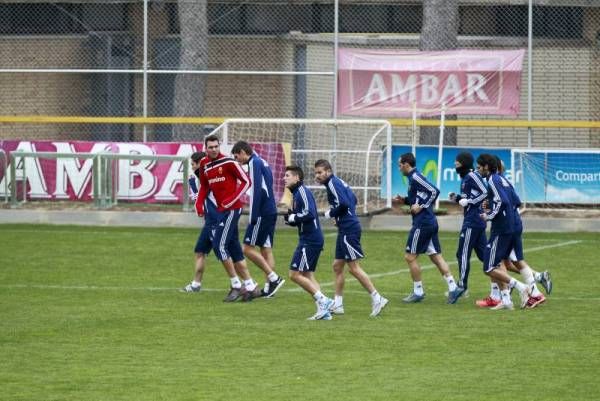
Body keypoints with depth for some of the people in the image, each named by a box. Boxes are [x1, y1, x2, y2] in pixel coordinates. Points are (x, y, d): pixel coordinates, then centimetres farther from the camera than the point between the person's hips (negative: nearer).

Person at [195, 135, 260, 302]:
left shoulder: (228, 162, -12)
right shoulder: (204, 165, 9)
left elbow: (246, 181, -9)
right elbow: (204, 187, 22)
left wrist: (231, 200, -16)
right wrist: (199, 204, 6)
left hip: (232, 209, -8)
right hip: (221, 210, 8)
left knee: (219, 246, -13)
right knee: (234, 250, 9)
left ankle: (236, 286, -5)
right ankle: (250, 287, 17)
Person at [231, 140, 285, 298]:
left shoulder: (254, 163, -9)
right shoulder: (262, 162, 19)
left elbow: (256, 191, -18)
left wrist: (253, 216, -19)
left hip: (262, 213, -9)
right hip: (271, 212, 9)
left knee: (248, 248, -7)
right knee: (266, 249, 8)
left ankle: (274, 278, -10)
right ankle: (269, 288, 5)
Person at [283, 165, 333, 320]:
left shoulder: (303, 192, -13)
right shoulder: (296, 194, 18)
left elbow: (309, 214, -26)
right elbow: (296, 219, 22)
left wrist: (292, 217, -13)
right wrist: (289, 218, 1)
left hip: (310, 241, -10)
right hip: (308, 240, 10)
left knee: (295, 274, -9)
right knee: (307, 275, 11)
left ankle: (323, 300, -9)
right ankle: (323, 310, 7)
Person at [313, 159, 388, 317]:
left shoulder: (333, 183, -12)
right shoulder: (337, 182, 16)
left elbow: (344, 204, -24)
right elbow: (353, 200, 22)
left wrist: (331, 214, -8)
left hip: (349, 230, -10)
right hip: (345, 230, 10)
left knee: (354, 268, -8)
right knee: (337, 266, 13)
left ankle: (377, 299, -6)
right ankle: (337, 304, 16)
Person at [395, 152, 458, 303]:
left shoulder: (415, 178, -13)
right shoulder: (414, 178, 16)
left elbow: (434, 191, -22)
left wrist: (421, 207, -18)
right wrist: (405, 200, 13)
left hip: (422, 223, -10)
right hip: (430, 223, 10)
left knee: (410, 256, -1)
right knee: (436, 257, 8)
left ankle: (418, 291, 4)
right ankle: (452, 287, 2)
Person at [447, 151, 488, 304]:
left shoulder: (472, 176, -13)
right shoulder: (465, 177, 16)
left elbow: (486, 194, -18)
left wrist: (468, 201, -18)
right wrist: (457, 198, 9)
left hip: (472, 221, -10)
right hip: (478, 221, 10)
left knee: (463, 254, -5)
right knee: (483, 254, 11)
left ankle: (462, 286, -1)